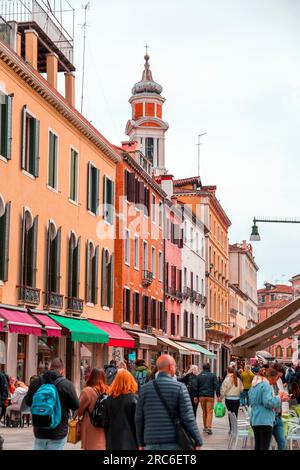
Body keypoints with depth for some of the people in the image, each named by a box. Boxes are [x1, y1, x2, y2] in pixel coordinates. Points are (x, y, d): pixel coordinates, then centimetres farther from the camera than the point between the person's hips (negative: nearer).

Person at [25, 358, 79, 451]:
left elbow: (28, 402, 9)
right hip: (58, 432, -3)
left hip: (39, 431, 3)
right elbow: (76, 406, -8)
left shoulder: (35, 382, -4)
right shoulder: (67, 385, -16)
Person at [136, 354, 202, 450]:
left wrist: (141, 443, 18)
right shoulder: (179, 387, -5)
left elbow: (139, 419, 8)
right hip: (174, 444, -3)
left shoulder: (145, 389, 5)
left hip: (152, 445, 3)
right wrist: (198, 442, -2)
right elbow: (188, 418, -9)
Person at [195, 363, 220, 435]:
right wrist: (218, 395, -2)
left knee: (204, 412, 15)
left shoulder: (199, 376, 6)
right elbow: (217, 386, -6)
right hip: (210, 396, -3)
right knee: (209, 412, -4)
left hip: (201, 396, 3)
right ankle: (208, 427, -15)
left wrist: (195, 396, 10)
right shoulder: (212, 375, -2)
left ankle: (205, 426, 20)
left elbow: (196, 387, 6)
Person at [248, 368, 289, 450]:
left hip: (254, 420, 9)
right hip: (264, 420, -9)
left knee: (258, 446, 14)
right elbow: (268, 402, -23)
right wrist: (279, 398, -7)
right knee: (264, 447, -6)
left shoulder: (254, 385, 16)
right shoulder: (266, 385, -14)